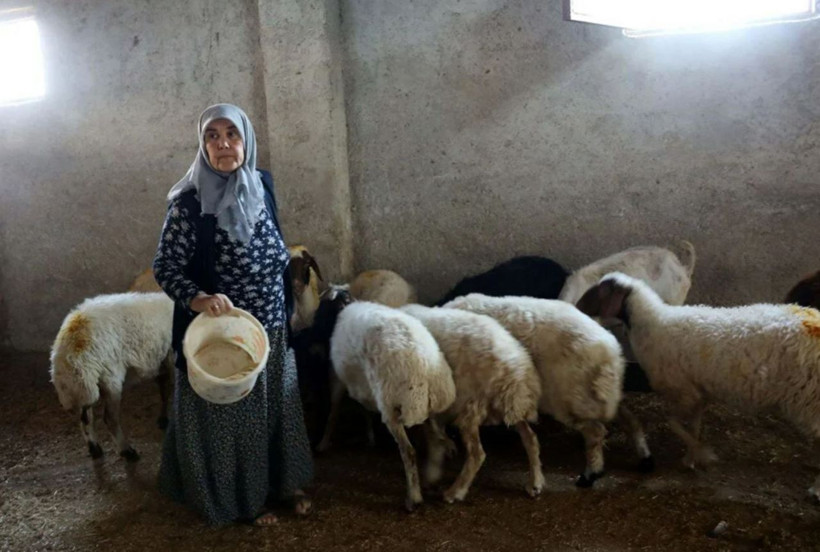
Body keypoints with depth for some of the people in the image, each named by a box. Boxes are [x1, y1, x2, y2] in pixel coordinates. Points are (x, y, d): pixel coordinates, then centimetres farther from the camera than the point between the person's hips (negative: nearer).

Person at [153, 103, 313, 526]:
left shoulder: (262, 184, -1)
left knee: (278, 405, 19)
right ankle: (245, 498, 31)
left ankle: (285, 482, 40)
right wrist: (199, 298, -35)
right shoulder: (189, 202, -18)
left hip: (272, 327, 6)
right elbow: (165, 265, -16)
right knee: (233, 413, 10)